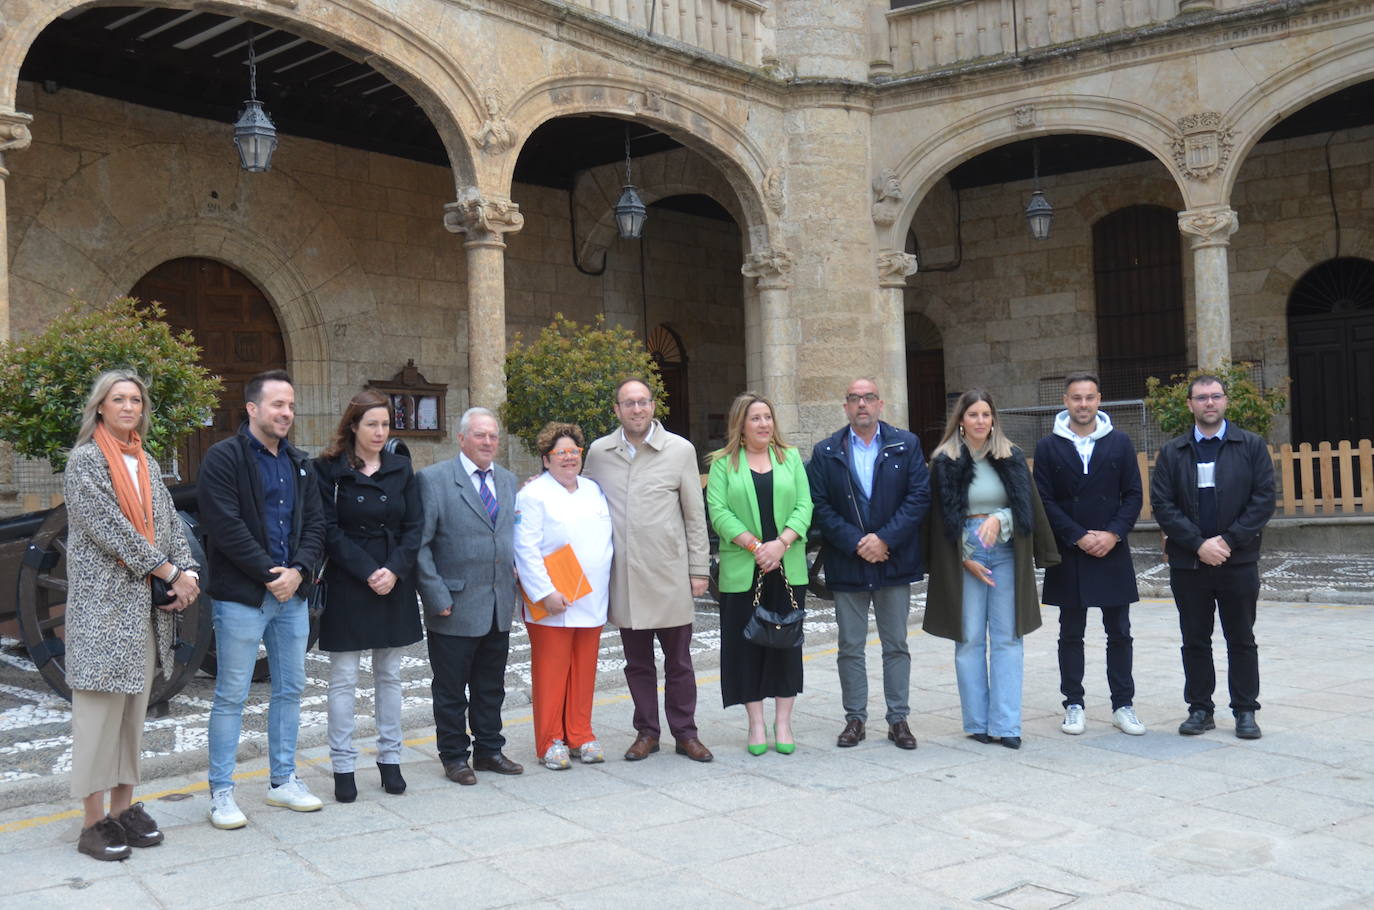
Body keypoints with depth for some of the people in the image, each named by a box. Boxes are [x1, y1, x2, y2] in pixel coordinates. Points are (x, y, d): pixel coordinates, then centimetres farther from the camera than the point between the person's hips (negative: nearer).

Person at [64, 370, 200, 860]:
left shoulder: (148, 465, 15)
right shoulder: (85, 461, -5)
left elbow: (170, 523, 12)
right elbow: (110, 528, -14)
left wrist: (187, 570, -6)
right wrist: (170, 573, -13)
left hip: (146, 603, 7)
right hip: (102, 603, -6)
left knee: (134, 706, 10)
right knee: (99, 707, -3)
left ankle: (124, 806, 19)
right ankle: (94, 821, 4)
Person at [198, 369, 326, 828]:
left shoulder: (300, 464, 14)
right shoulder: (224, 457, -7)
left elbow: (314, 524, 9)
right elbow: (226, 527, -15)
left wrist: (298, 570, -8)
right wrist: (271, 575, -15)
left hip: (292, 595, 7)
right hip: (241, 597, -7)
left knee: (290, 690, 13)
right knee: (231, 697, 1)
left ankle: (283, 781, 25)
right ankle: (221, 792, 12)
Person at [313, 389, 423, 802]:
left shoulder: (401, 468, 7)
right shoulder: (329, 469, -3)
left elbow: (414, 526, 4)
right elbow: (330, 531, -8)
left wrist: (395, 570, -11)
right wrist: (368, 572, -15)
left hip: (395, 585, 4)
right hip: (347, 586, -3)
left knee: (389, 675, 11)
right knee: (343, 679, 2)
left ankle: (390, 759, 20)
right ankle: (343, 767, 10)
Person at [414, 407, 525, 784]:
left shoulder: (508, 481, 12)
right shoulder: (434, 479, -8)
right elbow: (420, 544, -11)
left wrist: (514, 567, 4)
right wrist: (437, 596, -14)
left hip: (499, 607, 6)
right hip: (455, 607, -5)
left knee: (491, 686, 16)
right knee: (451, 689, 7)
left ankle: (489, 750, 29)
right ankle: (454, 757, 20)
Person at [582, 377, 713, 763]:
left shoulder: (680, 450, 0)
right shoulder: (598, 452, 4)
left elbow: (695, 515, 2)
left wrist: (699, 569, 0)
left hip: (670, 575, -2)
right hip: (624, 576, 2)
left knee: (678, 661, 7)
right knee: (637, 662, 11)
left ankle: (685, 733, 19)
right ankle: (646, 731, 24)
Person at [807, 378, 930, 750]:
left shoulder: (906, 445, 2)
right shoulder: (826, 452, 3)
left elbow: (919, 496, -4)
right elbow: (820, 506, -3)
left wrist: (884, 538, -14)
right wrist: (855, 544, -13)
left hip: (894, 560, 0)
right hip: (846, 564, 0)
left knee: (896, 645, 7)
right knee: (850, 647, 6)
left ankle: (898, 719, 17)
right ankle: (855, 718, 17)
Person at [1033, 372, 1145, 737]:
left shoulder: (1119, 443, 5)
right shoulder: (1048, 447, 1)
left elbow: (1133, 495, 3)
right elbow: (1044, 501, -3)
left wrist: (1113, 534, -11)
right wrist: (1078, 537, -12)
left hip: (1113, 552, 1)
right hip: (1068, 555, -1)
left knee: (1119, 633, 6)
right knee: (1071, 634, 6)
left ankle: (1123, 705, 15)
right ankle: (1073, 705, 15)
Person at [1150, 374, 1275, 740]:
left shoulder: (1252, 446, 4)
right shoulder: (1171, 452, 6)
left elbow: (1264, 499, -3)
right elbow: (1162, 504, -1)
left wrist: (1228, 541, -12)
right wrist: (1199, 544, -12)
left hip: (1238, 560, -1)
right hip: (1188, 562, 1)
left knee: (1242, 640, 7)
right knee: (1195, 641, 7)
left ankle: (1245, 710, 16)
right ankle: (1200, 709, 17)